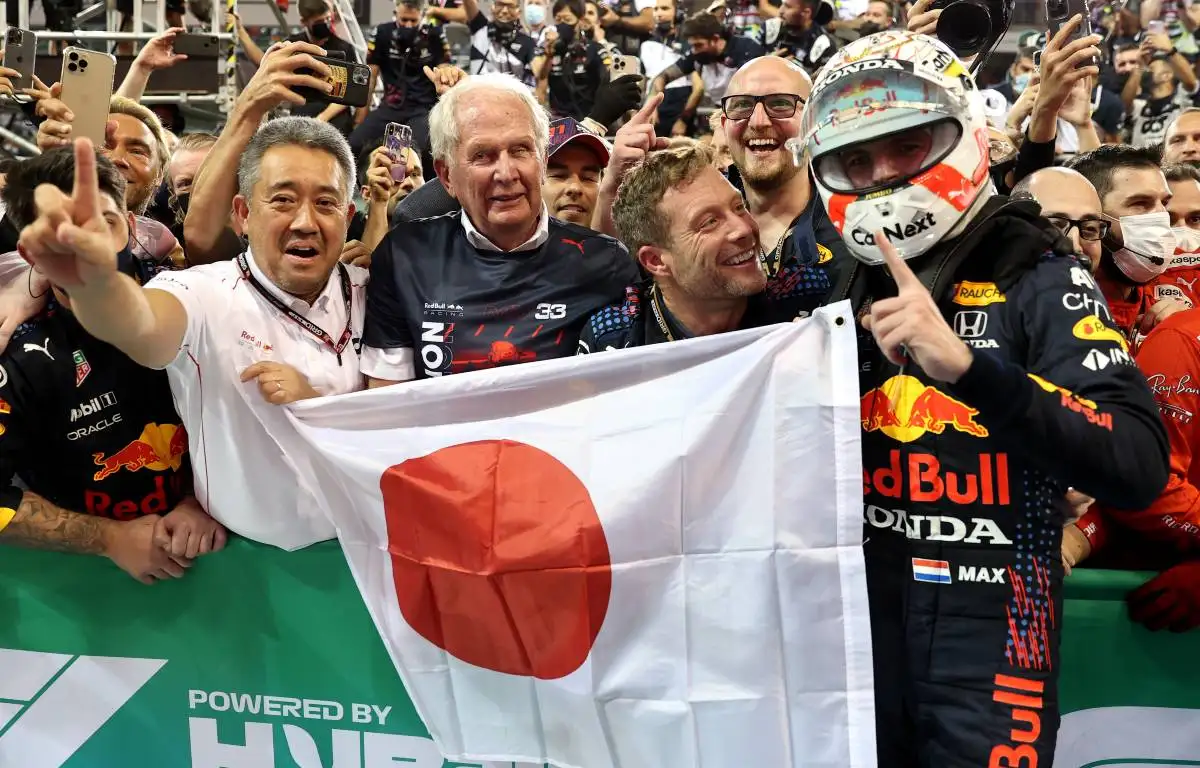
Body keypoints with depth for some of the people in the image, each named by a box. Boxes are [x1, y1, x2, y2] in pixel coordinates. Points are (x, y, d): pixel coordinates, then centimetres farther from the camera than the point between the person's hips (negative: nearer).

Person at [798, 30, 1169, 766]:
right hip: (855, 622, 5)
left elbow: (1138, 466, -25)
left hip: (988, 632, -4)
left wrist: (965, 364, -34)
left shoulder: (1037, 278, -9)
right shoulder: (846, 289, 6)